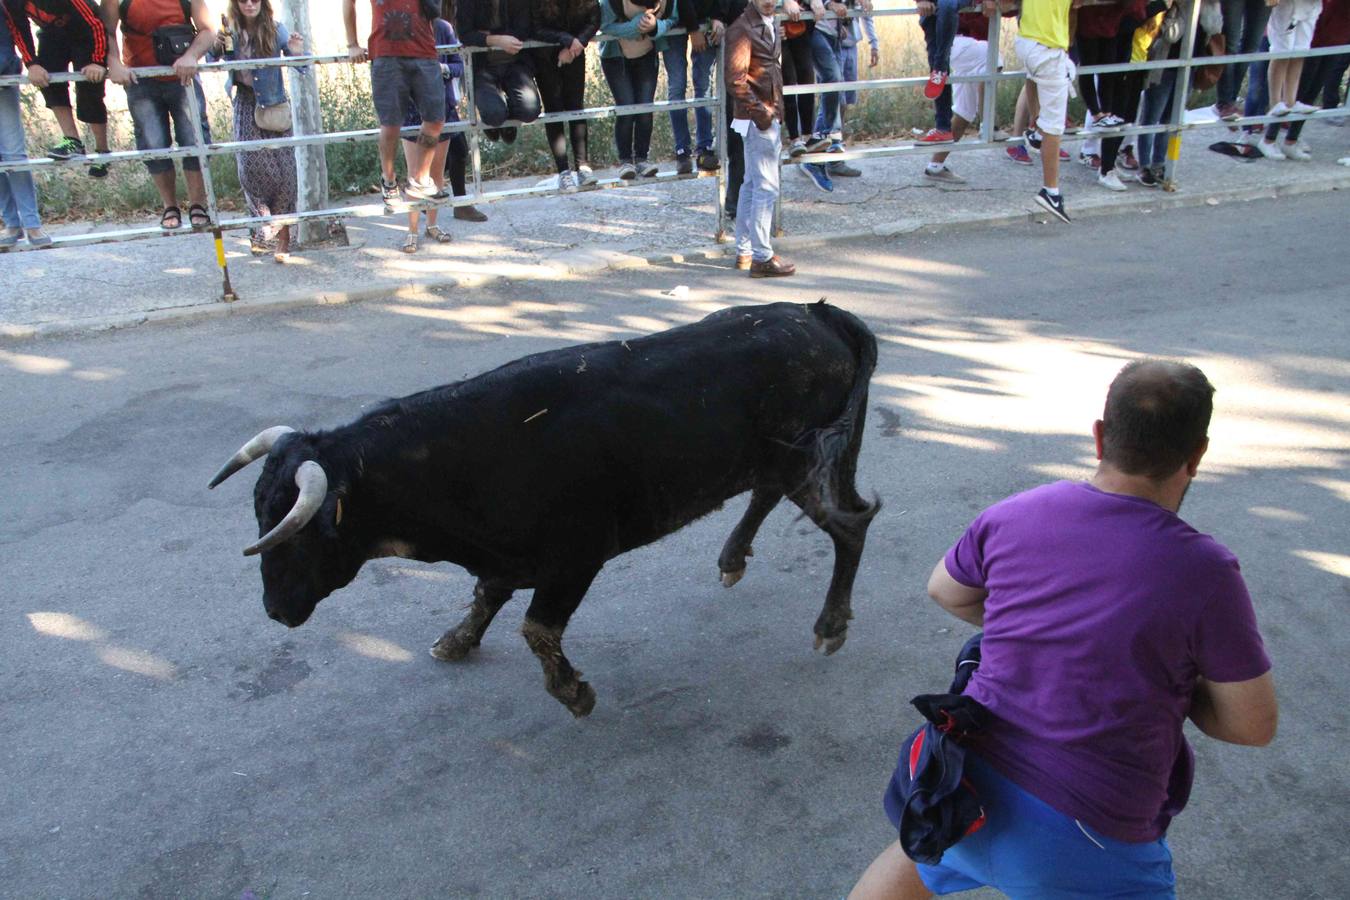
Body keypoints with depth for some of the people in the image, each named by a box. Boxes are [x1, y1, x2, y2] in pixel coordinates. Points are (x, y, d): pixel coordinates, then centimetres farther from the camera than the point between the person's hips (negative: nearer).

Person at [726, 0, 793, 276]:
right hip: (756, 120, -10)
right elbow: (735, 80, -19)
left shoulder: (770, 26, 15)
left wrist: (777, 111, 13)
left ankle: (744, 251, 22)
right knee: (766, 187, -8)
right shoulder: (742, 29, -13)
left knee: (752, 185, 14)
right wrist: (760, 113, -17)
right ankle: (762, 257, -4)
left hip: (769, 117, 10)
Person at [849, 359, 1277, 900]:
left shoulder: (1014, 515, -6)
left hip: (969, 786, 5)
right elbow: (1254, 725, -6)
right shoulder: (1204, 572, -18)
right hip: (1081, 846, -5)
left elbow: (945, 591, 14)